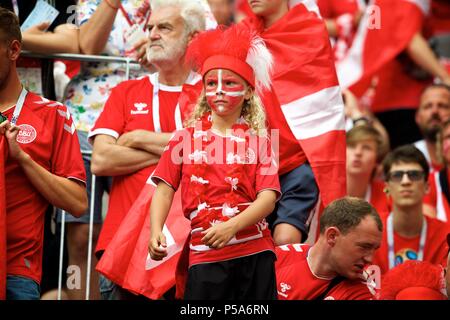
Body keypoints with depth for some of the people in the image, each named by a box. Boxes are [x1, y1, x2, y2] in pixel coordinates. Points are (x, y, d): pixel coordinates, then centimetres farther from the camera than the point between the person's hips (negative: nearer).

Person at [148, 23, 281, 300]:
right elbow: (165, 188, 6)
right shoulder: (187, 138, 9)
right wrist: (156, 232, -11)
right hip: (204, 256, 0)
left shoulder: (259, 142, 5)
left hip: (254, 254, 0)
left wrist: (231, 226, -21)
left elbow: (268, 198, -5)